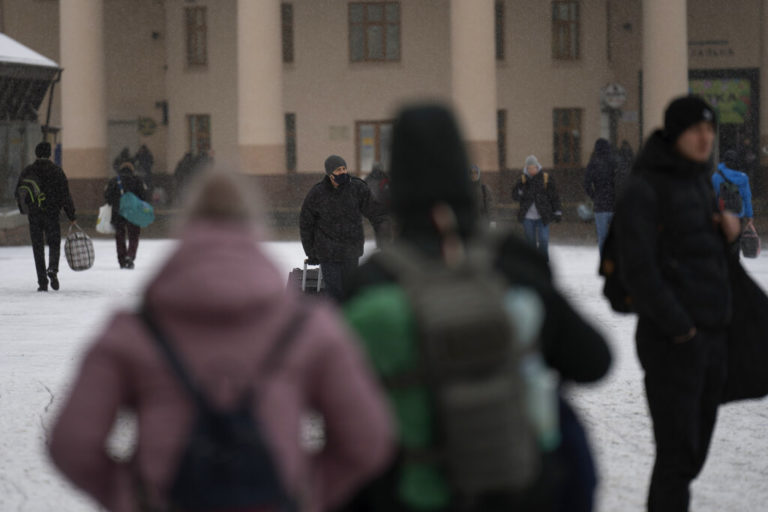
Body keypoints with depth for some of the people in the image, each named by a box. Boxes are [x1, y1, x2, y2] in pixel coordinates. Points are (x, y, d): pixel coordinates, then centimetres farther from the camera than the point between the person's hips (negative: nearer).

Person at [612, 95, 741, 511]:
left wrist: (730, 228, 4)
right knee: (678, 454, -10)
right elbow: (637, 269, -18)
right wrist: (679, 329, -19)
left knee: (693, 450, 13)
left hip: (711, 336, 8)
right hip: (671, 340, -8)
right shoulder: (644, 188, -12)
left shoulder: (698, 182, 15)